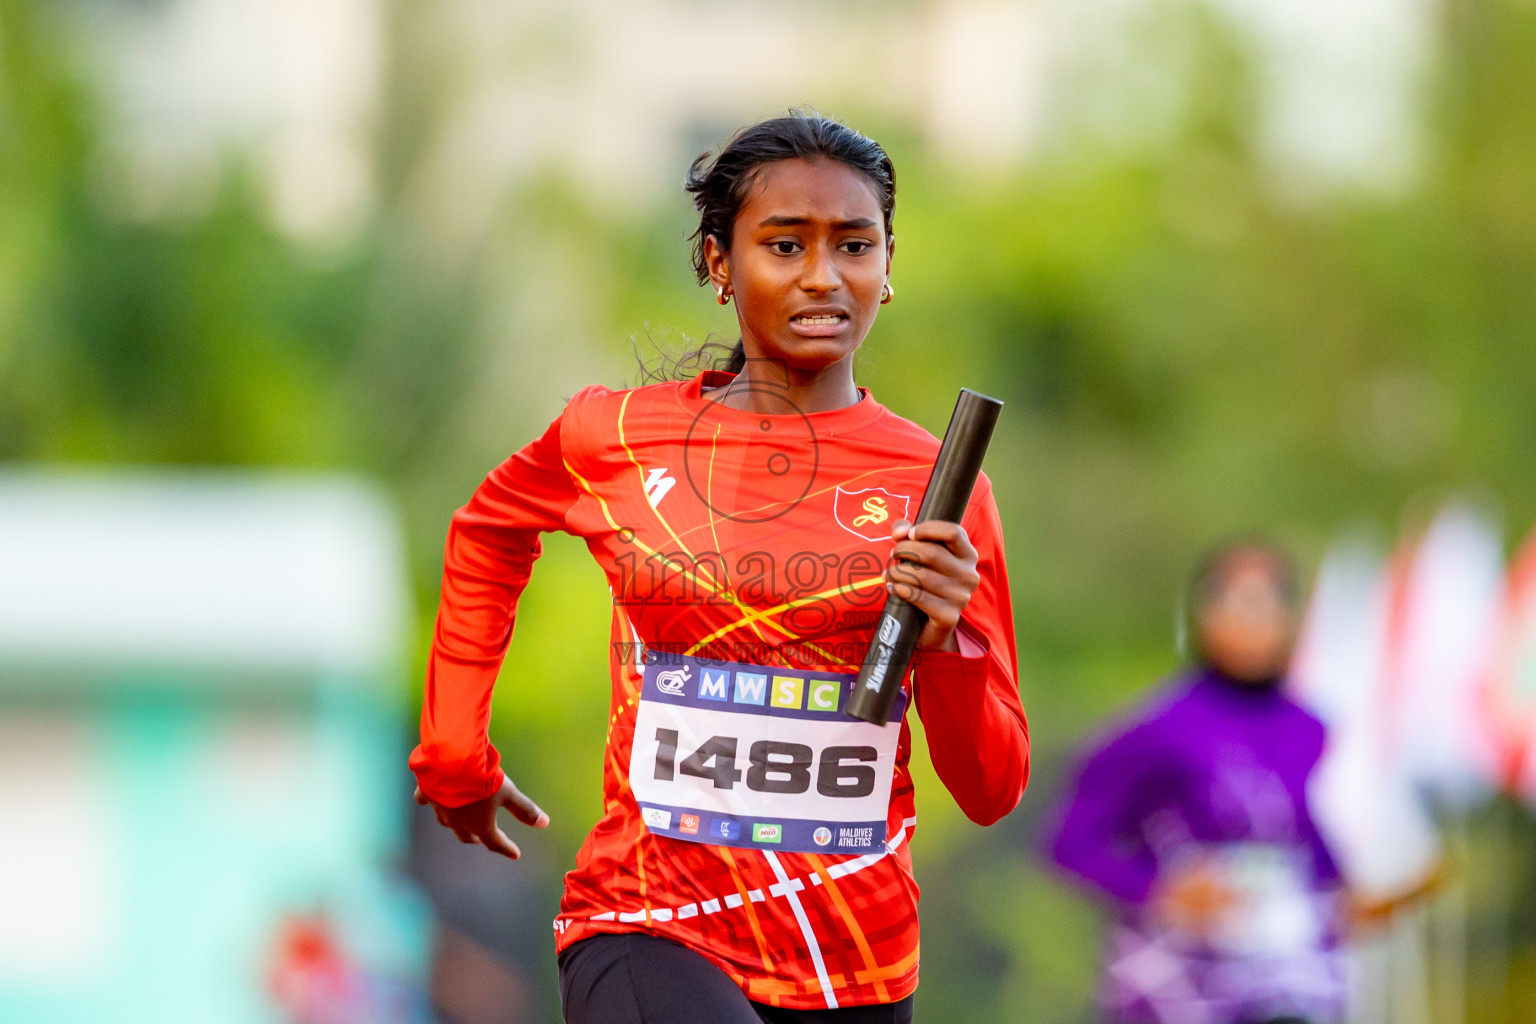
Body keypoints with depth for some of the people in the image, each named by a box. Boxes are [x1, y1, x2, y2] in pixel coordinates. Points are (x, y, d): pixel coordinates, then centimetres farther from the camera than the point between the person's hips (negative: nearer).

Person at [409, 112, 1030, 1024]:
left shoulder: (936, 481, 2)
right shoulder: (617, 436, 2)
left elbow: (992, 794, 4)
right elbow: (487, 533, 27)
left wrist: (946, 641, -13)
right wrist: (456, 760, 27)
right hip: (651, 935, -3)